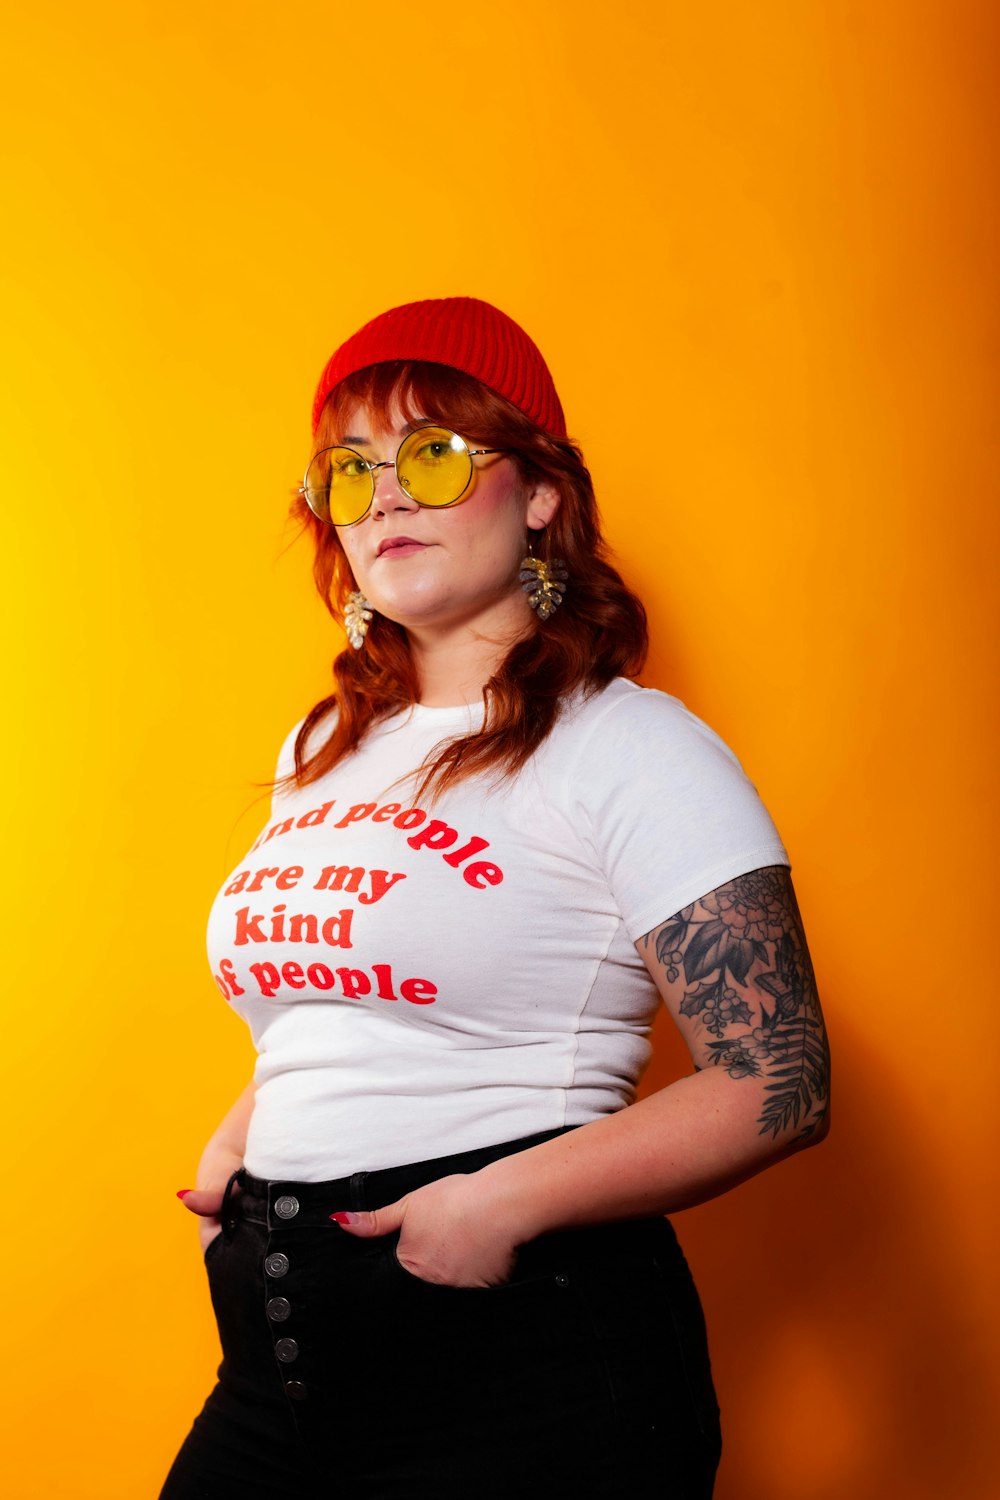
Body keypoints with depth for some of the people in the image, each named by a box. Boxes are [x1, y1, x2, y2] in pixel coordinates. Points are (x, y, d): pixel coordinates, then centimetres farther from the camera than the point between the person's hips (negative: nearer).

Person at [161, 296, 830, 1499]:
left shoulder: (629, 746, -8)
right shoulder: (322, 754, 14)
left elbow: (778, 1089, -14)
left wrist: (503, 1201, -20)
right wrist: (232, 1150, 9)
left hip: (525, 1364, -6)